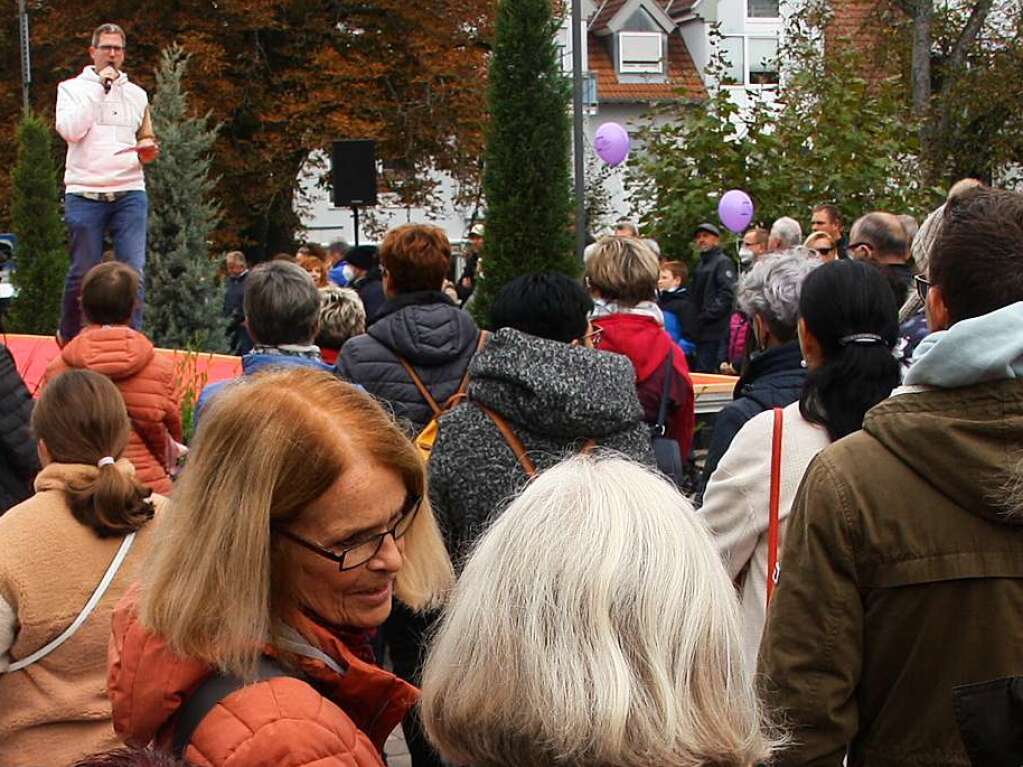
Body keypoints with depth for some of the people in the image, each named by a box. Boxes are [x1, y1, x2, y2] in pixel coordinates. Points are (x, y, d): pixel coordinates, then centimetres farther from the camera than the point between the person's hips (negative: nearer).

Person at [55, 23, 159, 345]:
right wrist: (99, 87, -8)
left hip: (130, 194, 2)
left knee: (134, 271, -10)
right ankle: (68, 337, 22)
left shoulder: (137, 94, 16)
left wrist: (148, 150, 0)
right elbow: (69, 130, -11)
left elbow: (146, 141, 25)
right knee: (83, 273, 2)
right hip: (84, 194, -2)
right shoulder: (72, 88, 7)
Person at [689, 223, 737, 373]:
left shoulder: (723, 262, -6)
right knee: (701, 372, 12)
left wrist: (708, 315, -19)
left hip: (718, 333, -9)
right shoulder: (701, 266, 23)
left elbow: (727, 294, -17)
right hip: (703, 333, 9)